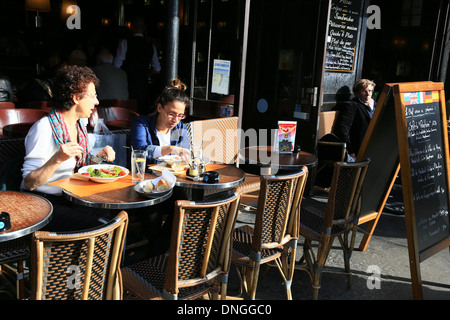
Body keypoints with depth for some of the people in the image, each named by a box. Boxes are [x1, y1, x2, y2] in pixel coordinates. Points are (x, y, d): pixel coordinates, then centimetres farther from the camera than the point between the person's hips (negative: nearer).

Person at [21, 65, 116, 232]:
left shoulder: (79, 126, 10)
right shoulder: (44, 128, -16)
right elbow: (29, 183, -19)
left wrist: (99, 156, 0)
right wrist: (57, 159, -34)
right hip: (43, 204, -8)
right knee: (99, 226, -25)